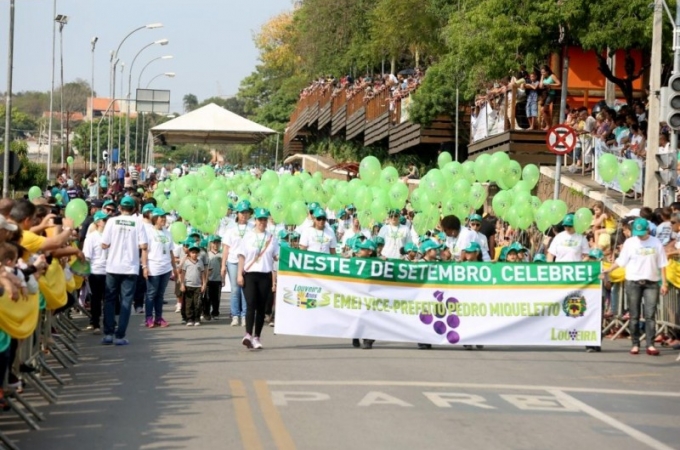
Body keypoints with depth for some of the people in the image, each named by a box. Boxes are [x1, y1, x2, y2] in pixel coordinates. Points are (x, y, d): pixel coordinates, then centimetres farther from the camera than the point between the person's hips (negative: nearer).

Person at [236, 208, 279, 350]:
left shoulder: (272, 238, 10)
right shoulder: (248, 236, 6)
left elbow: (276, 256, 10)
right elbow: (242, 256, 4)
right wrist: (240, 274, -4)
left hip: (265, 275, 2)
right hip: (250, 274, -2)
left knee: (261, 307, 3)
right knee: (251, 304, -14)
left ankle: (257, 337, 10)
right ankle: (248, 335, -22)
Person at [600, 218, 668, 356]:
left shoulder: (656, 243, 3)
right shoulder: (630, 242, 1)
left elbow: (662, 264, 5)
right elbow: (621, 261, 1)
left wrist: (664, 283, 1)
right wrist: (608, 271, -11)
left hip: (651, 283, 0)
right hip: (633, 282, 0)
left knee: (650, 315, -5)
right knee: (634, 316, 3)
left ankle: (650, 345, -5)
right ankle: (635, 344, 8)